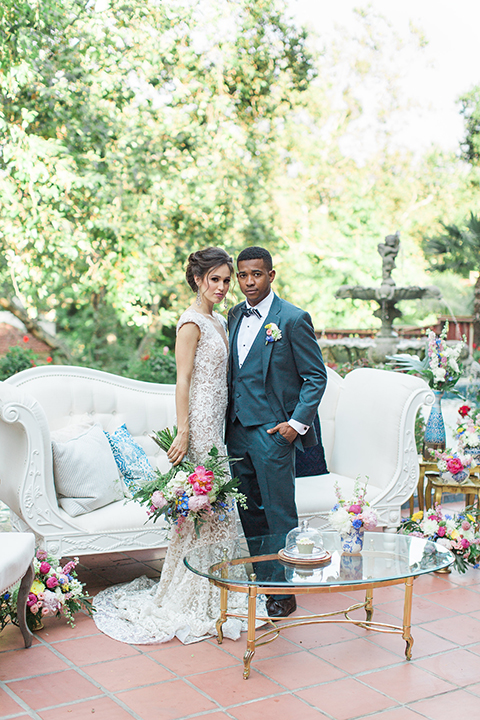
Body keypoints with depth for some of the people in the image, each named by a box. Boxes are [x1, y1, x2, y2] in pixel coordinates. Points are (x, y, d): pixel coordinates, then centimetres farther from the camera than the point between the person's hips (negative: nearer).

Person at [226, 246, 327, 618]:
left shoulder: (293, 319, -8)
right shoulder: (234, 316, 12)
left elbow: (316, 376, -6)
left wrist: (297, 423, -13)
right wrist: (229, 419, 11)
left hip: (273, 432, -6)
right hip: (238, 428, 6)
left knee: (279, 515, 1)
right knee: (249, 512, 14)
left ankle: (284, 591, 12)